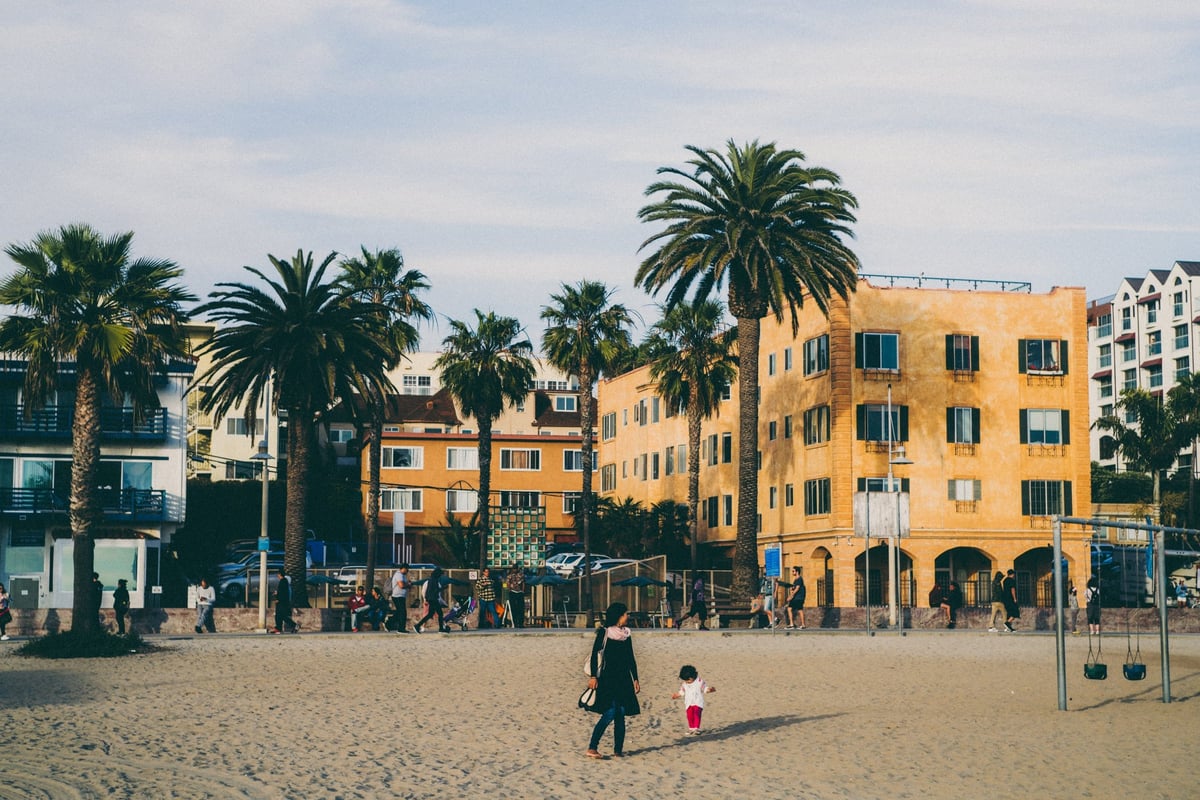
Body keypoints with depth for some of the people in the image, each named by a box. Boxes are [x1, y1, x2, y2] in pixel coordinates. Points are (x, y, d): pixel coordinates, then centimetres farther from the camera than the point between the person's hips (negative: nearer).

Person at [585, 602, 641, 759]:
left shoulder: (626, 634, 13)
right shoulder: (604, 632, -4)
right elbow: (594, 655, -5)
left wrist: (635, 679, 14)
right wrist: (593, 676, -12)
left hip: (623, 679, 6)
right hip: (607, 677, -6)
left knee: (621, 713, 1)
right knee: (610, 712, -16)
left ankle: (618, 749, 7)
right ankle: (591, 748, -15)